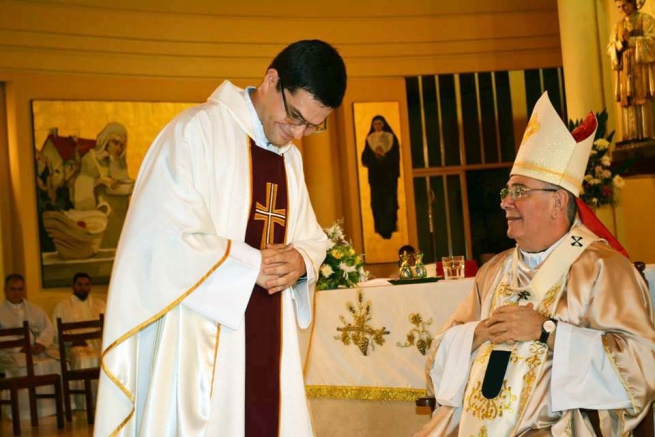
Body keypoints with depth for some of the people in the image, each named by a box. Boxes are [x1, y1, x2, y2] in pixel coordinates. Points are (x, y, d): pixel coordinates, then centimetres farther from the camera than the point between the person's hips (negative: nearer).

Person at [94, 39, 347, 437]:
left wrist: (302, 261, -5)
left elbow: (312, 238, 18)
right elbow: (161, 238, -17)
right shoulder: (197, 131, -9)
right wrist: (252, 265, -14)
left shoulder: (291, 157, 14)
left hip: (269, 347, 7)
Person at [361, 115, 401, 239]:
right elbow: (365, 158, 2)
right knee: (377, 202, -3)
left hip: (389, 175, -1)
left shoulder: (392, 138, 4)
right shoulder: (370, 139, 8)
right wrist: (375, 154, -17)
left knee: (390, 202, -5)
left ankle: (389, 228, 1)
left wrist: (384, 155, -18)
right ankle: (382, 229, 1)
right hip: (375, 176, 1)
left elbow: (395, 157, -1)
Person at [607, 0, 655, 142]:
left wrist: (630, 40, -14)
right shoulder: (618, 26, 18)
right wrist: (621, 42, -11)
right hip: (625, 71, 4)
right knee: (629, 106, -3)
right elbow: (610, 48, 10)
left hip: (642, 68, -4)